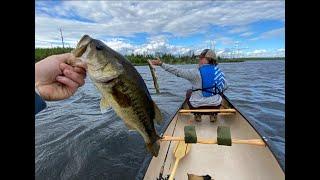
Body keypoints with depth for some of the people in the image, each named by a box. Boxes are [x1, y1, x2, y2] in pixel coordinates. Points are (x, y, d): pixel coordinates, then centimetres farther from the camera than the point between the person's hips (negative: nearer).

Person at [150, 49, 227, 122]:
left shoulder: (196, 72, -14)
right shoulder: (219, 71, -1)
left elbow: (177, 71, -13)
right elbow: (224, 86, 10)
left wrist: (161, 64, -9)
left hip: (197, 105, -3)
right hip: (216, 105, 4)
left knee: (189, 92, 26)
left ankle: (197, 115, 23)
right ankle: (213, 115, 30)